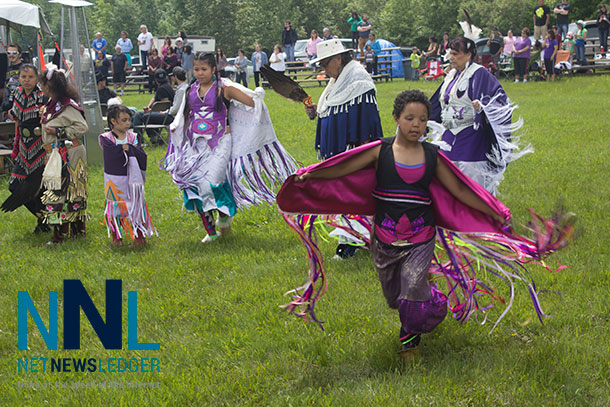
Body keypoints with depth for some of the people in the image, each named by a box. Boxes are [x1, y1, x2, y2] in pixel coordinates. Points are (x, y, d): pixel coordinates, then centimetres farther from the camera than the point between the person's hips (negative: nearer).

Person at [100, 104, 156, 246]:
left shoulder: (132, 137, 3)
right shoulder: (106, 138, -6)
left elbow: (142, 156, -8)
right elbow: (112, 156, -21)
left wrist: (129, 148, -19)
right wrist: (125, 148, -15)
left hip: (132, 178, 2)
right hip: (114, 180, -2)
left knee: (135, 205, 4)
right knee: (115, 207, 8)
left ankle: (140, 236, 14)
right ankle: (116, 236, 23)